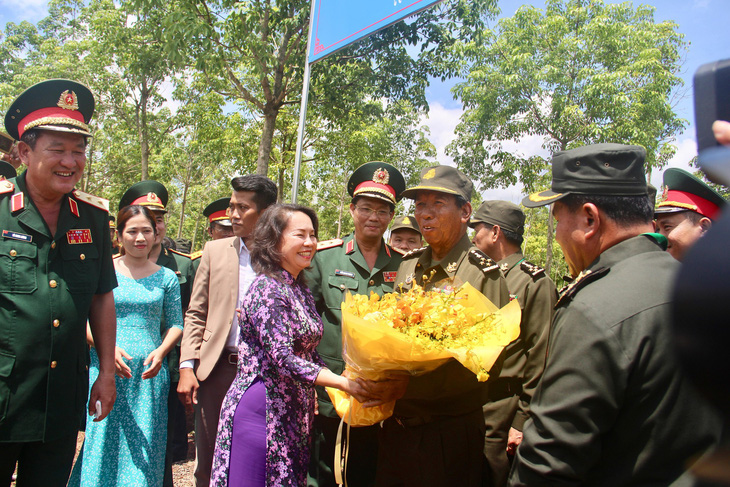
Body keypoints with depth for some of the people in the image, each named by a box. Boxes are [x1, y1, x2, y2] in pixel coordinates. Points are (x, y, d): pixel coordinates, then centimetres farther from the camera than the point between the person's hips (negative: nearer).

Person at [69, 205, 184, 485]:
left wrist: (161, 351, -9)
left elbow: (176, 324, 10)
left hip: (149, 375, 1)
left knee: (143, 448, 4)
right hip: (106, 369, -1)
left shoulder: (166, 278, 8)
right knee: (101, 441, 1)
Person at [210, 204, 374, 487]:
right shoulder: (267, 288, -16)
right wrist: (344, 383, -25)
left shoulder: (301, 290, 10)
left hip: (293, 411, 8)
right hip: (262, 408, -8)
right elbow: (283, 359, -23)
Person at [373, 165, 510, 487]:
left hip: (449, 434, -5)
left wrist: (407, 386, -25)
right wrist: (380, 381, -5)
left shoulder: (484, 274, -12)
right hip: (394, 425, 5)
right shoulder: (408, 265, 6)